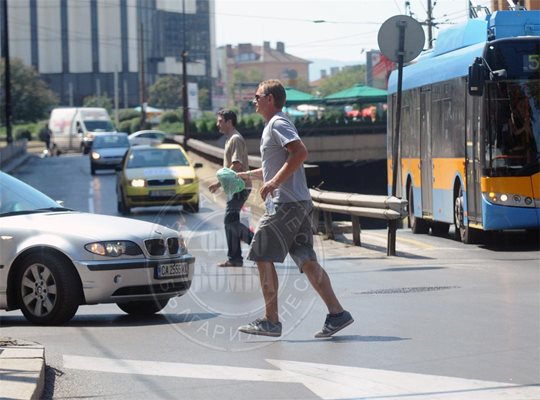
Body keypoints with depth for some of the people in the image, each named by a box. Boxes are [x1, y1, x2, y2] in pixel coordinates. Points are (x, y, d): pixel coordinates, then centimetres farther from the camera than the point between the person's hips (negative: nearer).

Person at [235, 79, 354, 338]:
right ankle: (337, 314, -1)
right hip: (300, 203, 10)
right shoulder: (274, 125, 23)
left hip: (286, 204, -10)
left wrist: (274, 182, -24)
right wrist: (247, 175, 39)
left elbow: (300, 152, -24)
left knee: (262, 257, -4)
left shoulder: (278, 124, -8)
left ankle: (271, 321, -2)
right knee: (306, 261, 5)